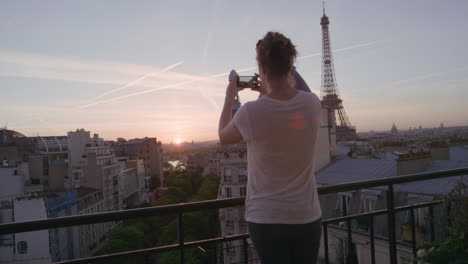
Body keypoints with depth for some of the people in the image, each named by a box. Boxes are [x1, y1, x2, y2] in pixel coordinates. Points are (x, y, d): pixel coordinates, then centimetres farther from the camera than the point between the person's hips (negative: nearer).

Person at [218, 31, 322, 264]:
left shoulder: (251, 112, -19)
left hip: (267, 218, -3)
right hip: (307, 216, 3)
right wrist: (269, 94, 17)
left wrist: (229, 98, 14)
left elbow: (224, 136, 4)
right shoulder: (313, 104, -8)